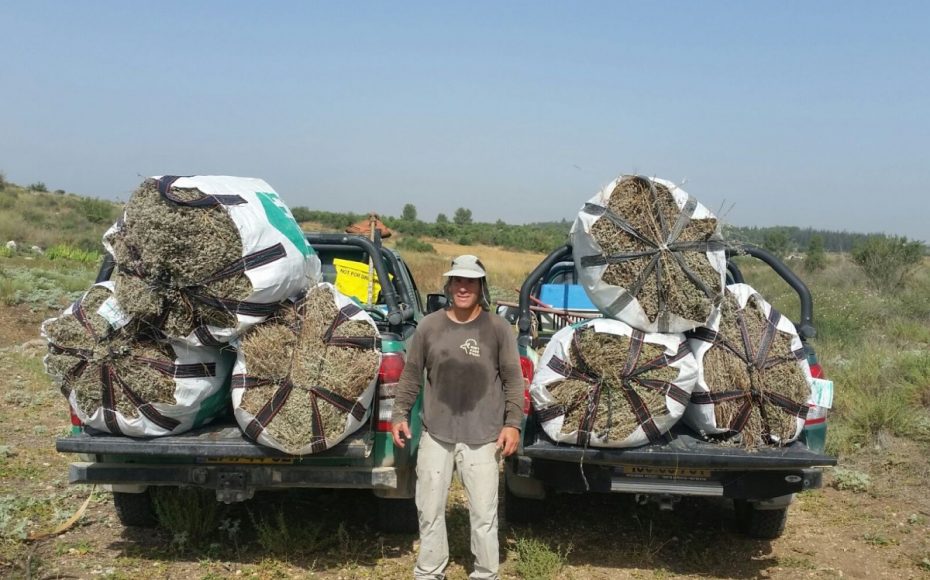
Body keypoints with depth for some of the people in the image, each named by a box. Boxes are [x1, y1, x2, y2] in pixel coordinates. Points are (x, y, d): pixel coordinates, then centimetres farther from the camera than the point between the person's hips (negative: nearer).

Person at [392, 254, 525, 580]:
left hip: (483, 438, -2)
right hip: (435, 435, 2)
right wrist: (400, 413, 6)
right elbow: (411, 374, 9)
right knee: (429, 508, 12)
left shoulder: (498, 328, -3)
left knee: (484, 513, 5)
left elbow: (513, 380, 0)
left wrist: (513, 423, -6)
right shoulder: (429, 326, 1)